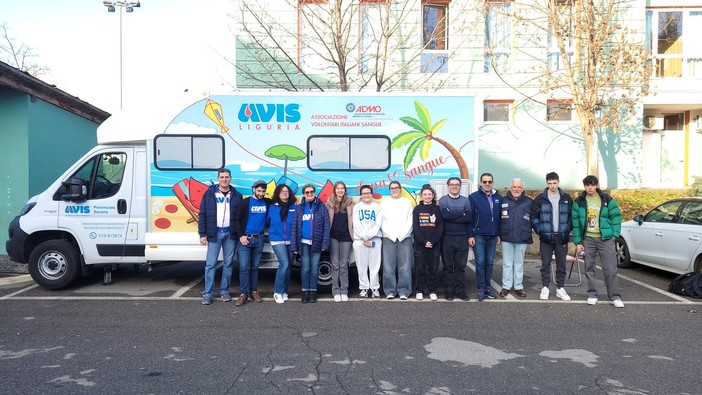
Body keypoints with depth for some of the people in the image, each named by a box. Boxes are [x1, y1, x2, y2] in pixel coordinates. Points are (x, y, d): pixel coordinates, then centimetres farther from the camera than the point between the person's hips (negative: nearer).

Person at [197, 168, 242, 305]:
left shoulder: (236, 195, 6)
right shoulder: (209, 194, 4)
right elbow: (202, 214, 2)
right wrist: (202, 234, -4)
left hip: (230, 234, 1)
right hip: (214, 234, -1)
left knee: (228, 263, 8)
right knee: (210, 264, -1)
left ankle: (224, 291, 19)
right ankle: (207, 294, 6)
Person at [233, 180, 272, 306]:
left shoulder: (267, 202, 6)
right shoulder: (246, 202, -3)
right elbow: (237, 220, -3)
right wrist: (241, 236, -11)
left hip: (259, 239, 3)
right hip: (245, 239, -3)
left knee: (255, 267, 11)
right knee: (244, 267, -6)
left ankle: (254, 291, 20)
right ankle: (243, 294, -1)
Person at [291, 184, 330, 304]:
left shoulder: (321, 207, 2)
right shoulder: (300, 207, 5)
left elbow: (326, 226, -2)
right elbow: (294, 227, 2)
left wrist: (325, 244, -9)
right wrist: (294, 245, -4)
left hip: (316, 242, 0)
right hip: (304, 242, 1)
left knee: (314, 268, 5)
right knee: (305, 267, 5)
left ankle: (313, 291, 16)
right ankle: (305, 291, 16)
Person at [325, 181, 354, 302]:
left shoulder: (349, 202, 5)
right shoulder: (330, 202, 3)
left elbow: (351, 219, 4)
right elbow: (327, 219, 2)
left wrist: (353, 234, -3)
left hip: (346, 236, 1)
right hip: (333, 236, 0)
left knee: (344, 265, 6)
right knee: (335, 264, 2)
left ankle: (344, 291, 12)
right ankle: (336, 291, 9)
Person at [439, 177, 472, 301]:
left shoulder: (466, 200, 9)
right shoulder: (443, 200, 4)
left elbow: (469, 217, -9)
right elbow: (445, 214, -16)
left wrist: (452, 216, -13)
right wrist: (462, 214, -9)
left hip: (462, 237, 2)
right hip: (447, 237, -2)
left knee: (460, 266, 6)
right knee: (448, 266, 4)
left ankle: (460, 290, 14)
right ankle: (449, 291, 11)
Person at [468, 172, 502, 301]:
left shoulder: (498, 198, 7)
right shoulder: (474, 197, -4)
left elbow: (500, 217, 11)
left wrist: (499, 234, 9)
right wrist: (470, 235, -9)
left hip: (493, 236, 4)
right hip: (478, 236, -3)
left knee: (490, 263, 10)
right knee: (480, 262, -2)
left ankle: (488, 287, 19)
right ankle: (481, 288, 6)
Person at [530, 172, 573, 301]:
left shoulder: (567, 198, 5)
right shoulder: (540, 199, 0)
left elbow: (572, 216, 10)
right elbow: (533, 216, 2)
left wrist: (567, 231, 1)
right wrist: (539, 230, -6)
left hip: (562, 237, 2)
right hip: (546, 237, -1)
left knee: (561, 264, 7)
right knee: (545, 264, 3)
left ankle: (560, 288, 17)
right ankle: (545, 288, 12)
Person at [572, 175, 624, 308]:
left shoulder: (607, 200, 1)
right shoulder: (579, 202, 2)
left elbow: (616, 216, 4)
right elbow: (575, 222, 1)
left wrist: (614, 234, -5)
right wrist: (578, 242, -3)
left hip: (605, 238, -1)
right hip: (587, 239, 1)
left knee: (610, 269, -2)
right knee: (589, 268, 7)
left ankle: (615, 296, 7)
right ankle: (592, 295, 16)